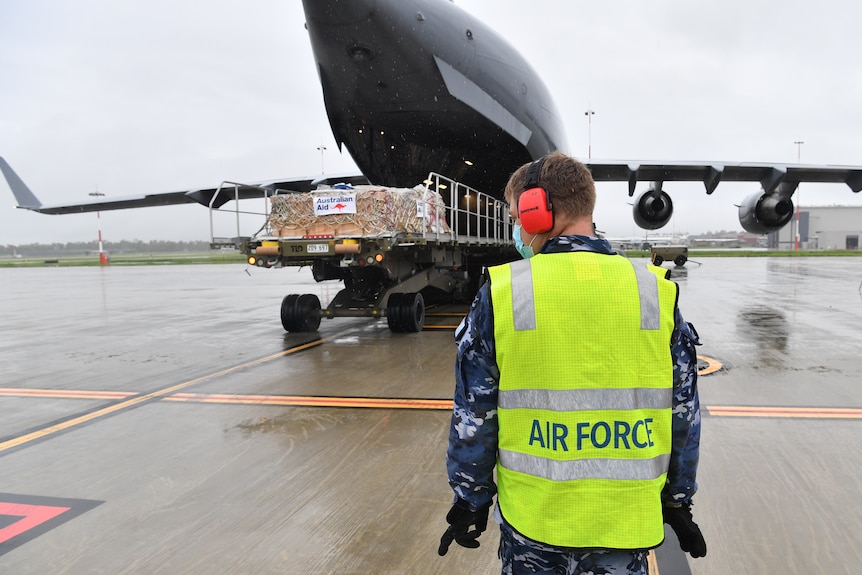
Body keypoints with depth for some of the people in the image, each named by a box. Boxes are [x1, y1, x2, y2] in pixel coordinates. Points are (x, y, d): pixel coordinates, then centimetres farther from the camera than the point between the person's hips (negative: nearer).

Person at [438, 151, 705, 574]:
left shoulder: (501, 293, -11)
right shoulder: (654, 292, -5)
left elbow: (473, 416, -6)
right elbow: (683, 414, 2)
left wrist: (470, 502, 7)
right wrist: (678, 501, 15)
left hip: (531, 519, -1)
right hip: (626, 517, 2)